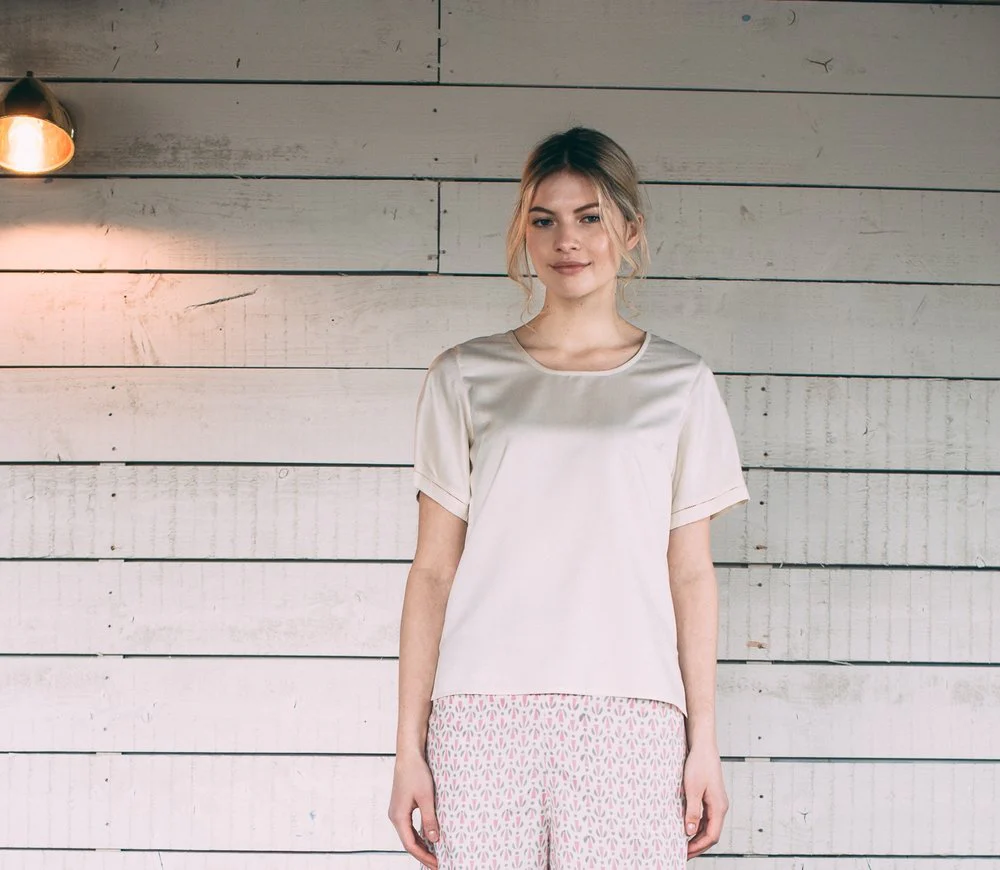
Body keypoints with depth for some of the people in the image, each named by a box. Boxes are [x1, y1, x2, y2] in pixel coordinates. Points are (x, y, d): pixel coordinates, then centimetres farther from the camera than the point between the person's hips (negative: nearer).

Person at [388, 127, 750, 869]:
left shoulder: (679, 382, 10)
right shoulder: (466, 377, 9)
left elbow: (691, 574, 9)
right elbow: (433, 569, 8)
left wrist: (704, 743, 4)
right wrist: (409, 747, 4)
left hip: (630, 718, 0)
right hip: (484, 715, 0)